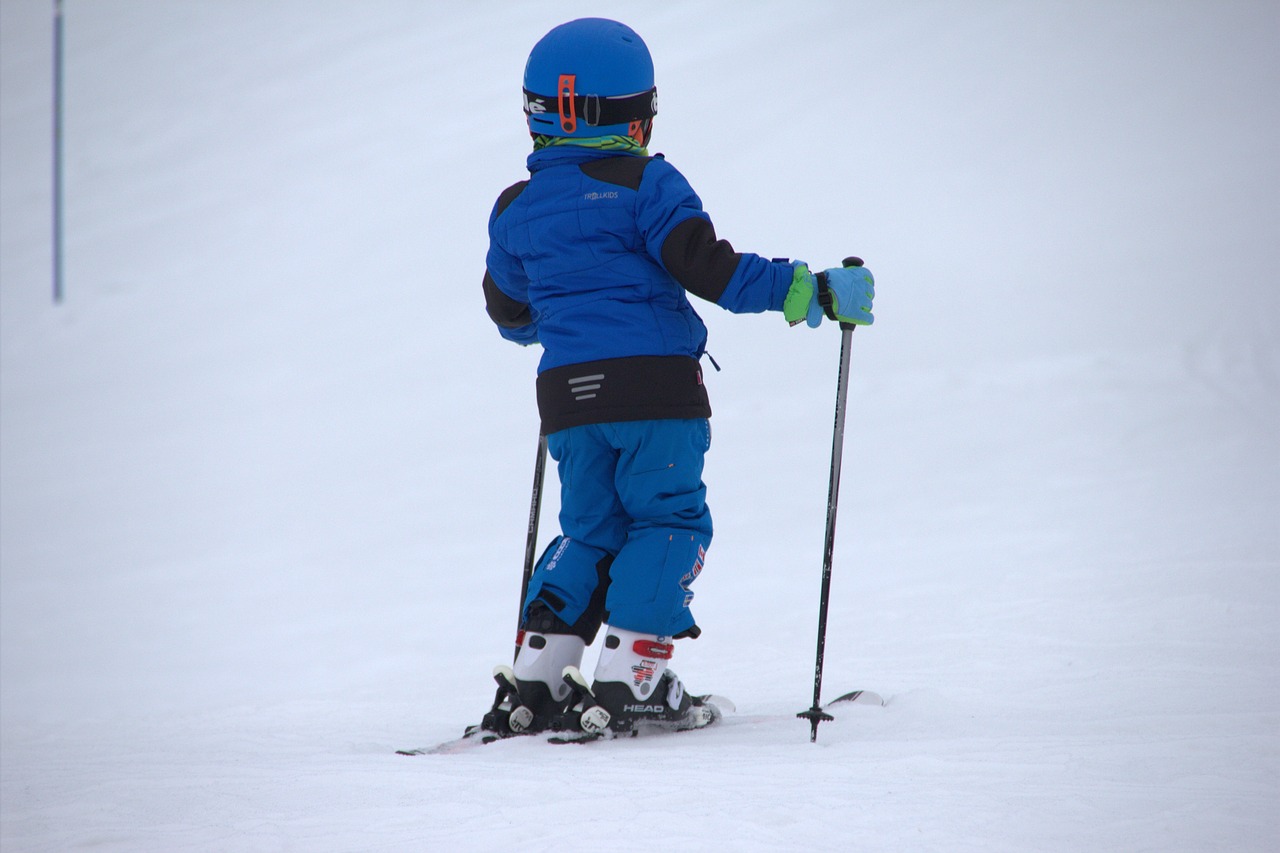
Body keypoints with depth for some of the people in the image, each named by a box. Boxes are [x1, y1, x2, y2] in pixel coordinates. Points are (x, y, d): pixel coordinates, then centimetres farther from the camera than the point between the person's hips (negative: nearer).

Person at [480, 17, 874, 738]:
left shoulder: (516, 209, 13)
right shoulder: (646, 184, -5)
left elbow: (508, 313, 25)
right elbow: (709, 270, -14)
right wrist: (809, 292, -11)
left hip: (568, 393, 5)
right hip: (655, 383, -5)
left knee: (591, 528, 17)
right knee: (669, 521, 5)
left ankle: (535, 683, 7)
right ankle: (629, 678, -7)